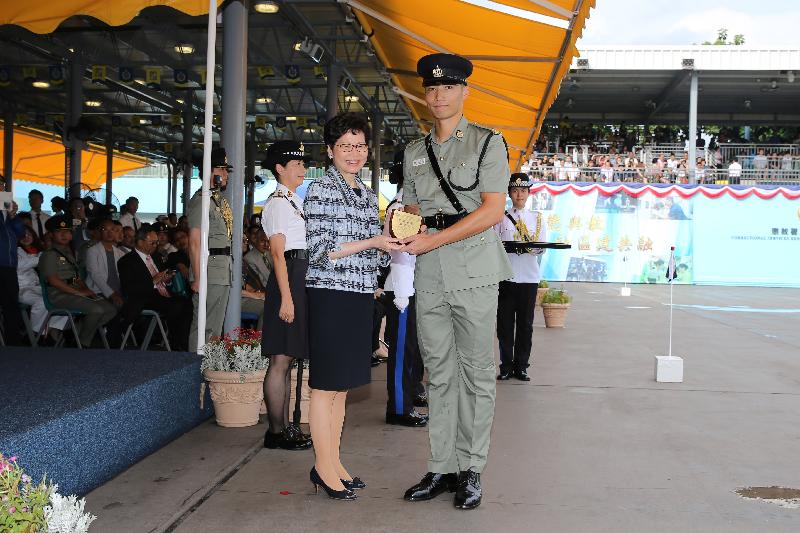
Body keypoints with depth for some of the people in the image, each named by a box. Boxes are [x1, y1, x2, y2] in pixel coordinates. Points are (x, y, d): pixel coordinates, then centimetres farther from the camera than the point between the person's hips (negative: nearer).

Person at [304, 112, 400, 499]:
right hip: (330, 296, -7)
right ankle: (324, 467, 9)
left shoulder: (368, 196, 16)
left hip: (361, 297, 7)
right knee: (325, 385, 0)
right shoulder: (320, 190, -7)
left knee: (342, 386, 13)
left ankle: (334, 461, 22)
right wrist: (373, 242, -19)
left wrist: (396, 240, 1)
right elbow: (320, 251, -14)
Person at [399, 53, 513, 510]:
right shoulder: (415, 153, 17)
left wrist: (433, 240, -14)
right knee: (439, 374, 8)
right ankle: (442, 468, 15)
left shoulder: (488, 143, 1)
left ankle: (472, 471, 9)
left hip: (473, 270, -5)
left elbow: (493, 210, -9)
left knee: (477, 373, 0)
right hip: (429, 275, 5)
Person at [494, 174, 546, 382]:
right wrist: (505, 247, -17)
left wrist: (534, 248, -16)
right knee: (505, 323, 0)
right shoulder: (502, 218, 8)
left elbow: (542, 246, 5)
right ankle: (506, 366, 8)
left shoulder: (537, 217, 11)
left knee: (525, 323, 3)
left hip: (529, 276, 1)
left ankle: (521, 366, 11)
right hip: (507, 276, -1)